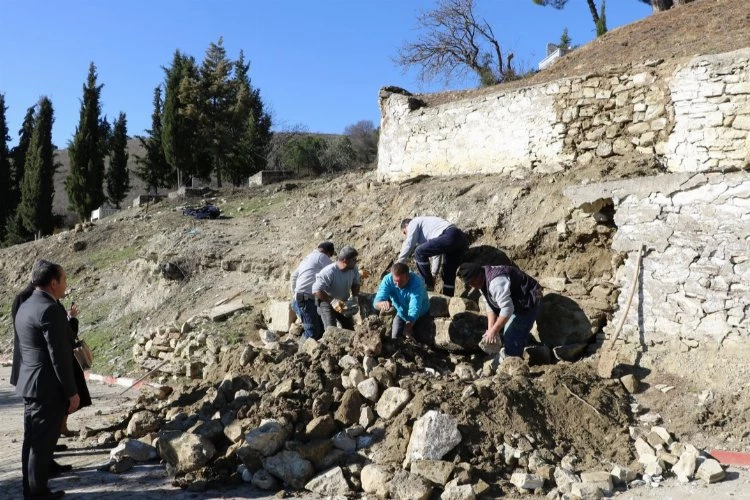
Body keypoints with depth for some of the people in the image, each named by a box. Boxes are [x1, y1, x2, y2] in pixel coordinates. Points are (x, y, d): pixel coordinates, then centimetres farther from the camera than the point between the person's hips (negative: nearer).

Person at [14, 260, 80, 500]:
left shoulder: (25, 307, 11)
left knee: (32, 441, 16)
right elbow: (59, 356, -20)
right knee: (43, 443, 0)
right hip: (48, 387, -10)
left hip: (29, 384, 10)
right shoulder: (50, 310, -19)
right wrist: (72, 391, -15)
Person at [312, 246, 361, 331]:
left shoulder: (354, 269, -15)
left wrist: (355, 297, -13)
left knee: (350, 329, 9)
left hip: (343, 302, 6)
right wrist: (333, 301, -42)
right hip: (327, 302, -6)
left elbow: (355, 284, 5)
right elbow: (316, 290, -38)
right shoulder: (328, 272, -33)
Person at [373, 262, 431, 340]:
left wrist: (406, 331, -57)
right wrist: (382, 304, -59)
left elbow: (414, 310, -45)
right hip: (401, 314, 3)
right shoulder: (388, 280, -27)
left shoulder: (416, 283, -37)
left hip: (420, 316, -3)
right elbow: (376, 302, -34)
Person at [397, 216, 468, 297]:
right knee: (449, 273, 17)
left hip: (450, 237, -10)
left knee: (419, 252, -4)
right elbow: (436, 251, 38)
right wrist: (433, 274, 39)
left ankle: (427, 284, 4)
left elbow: (409, 245, 2)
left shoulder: (413, 223, 12)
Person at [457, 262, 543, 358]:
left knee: (512, 340, -13)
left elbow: (507, 309, -32)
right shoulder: (482, 281, 0)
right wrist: (490, 329, -7)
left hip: (528, 303, -10)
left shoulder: (495, 282, -32)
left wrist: (494, 331, -26)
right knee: (508, 336, 16)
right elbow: (491, 306, 3)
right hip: (515, 304, 10)